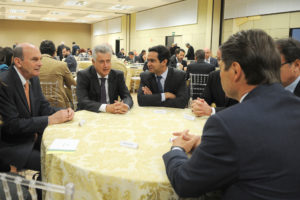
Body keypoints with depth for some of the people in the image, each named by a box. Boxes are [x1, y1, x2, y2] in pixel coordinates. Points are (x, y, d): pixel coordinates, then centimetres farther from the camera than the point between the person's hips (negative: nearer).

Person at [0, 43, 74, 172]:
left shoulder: (33, 79, 3)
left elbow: (44, 107, 8)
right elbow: (12, 125, -24)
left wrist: (63, 112, -13)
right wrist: (50, 120, -25)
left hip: (33, 136, 7)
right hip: (13, 146, -7)